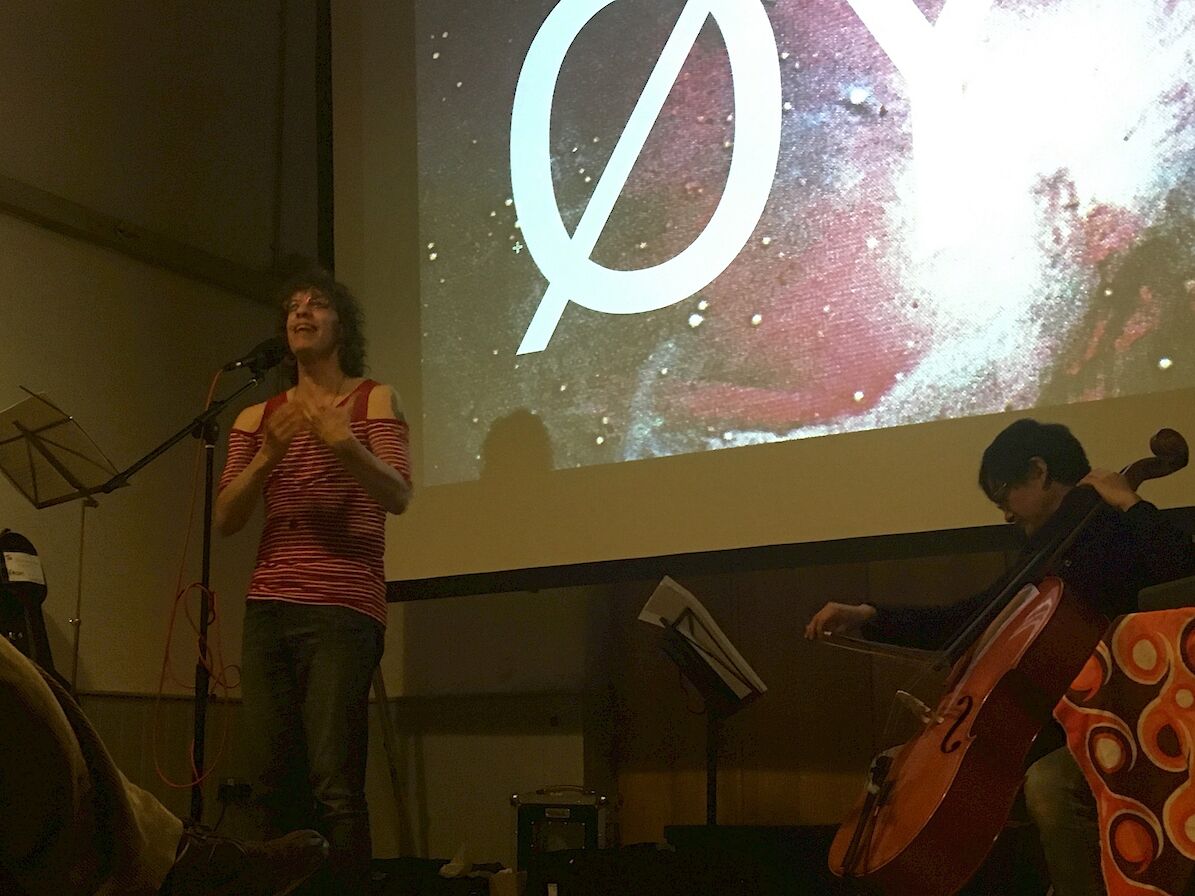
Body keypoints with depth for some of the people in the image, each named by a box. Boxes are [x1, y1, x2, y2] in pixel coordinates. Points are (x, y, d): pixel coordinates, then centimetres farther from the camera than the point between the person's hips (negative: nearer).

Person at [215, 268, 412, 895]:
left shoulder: (373, 400, 7)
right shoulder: (257, 416, 17)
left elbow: (398, 496, -7)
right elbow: (225, 520, 7)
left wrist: (342, 443, -24)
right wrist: (268, 456, -9)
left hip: (342, 609, -4)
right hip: (268, 611, 4)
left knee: (334, 785, -15)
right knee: (277, 785, -1)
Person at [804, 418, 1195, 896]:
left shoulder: (1113, 533, -5)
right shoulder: (1041, 556, 18)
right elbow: (958, 622, 20)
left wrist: (1129, 502, -19)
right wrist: (867, 617, 11)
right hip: (1040, 724, 9)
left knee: (1047, 785, -39)